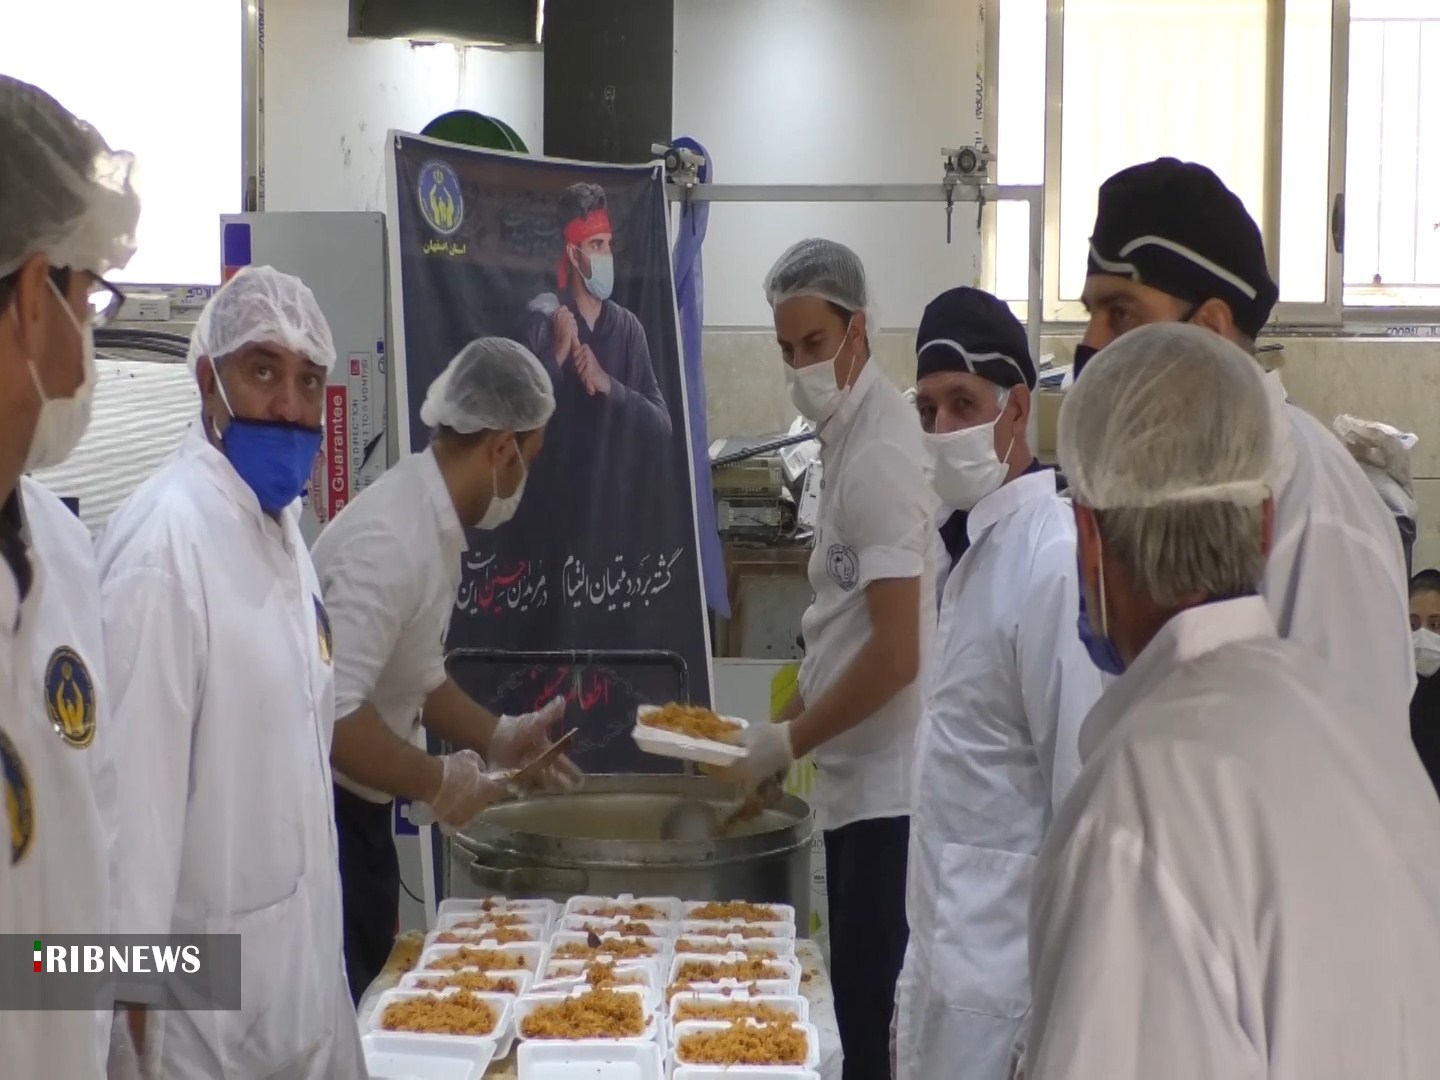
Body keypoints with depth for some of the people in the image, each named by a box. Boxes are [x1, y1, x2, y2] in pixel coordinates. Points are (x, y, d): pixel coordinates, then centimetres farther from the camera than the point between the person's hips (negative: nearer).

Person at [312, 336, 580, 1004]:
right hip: (319, 815, -10)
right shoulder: (392, 539, -25)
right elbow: (330, 710, -31)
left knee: (372, 990, 17)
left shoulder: (434, 524, 6)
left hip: (355, 809, 10)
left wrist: (498, 741, 11)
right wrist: (438, 783, -21)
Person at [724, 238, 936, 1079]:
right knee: (857, 1001, 15)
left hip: (887, 787, -9)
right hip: (858, 778, 9)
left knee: (873, 1012, -3)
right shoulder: (847, 436, 12)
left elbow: (897, 654, -21)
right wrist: (786, 732, 14)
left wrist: (788, 742, -11)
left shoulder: (880, 454, -17)